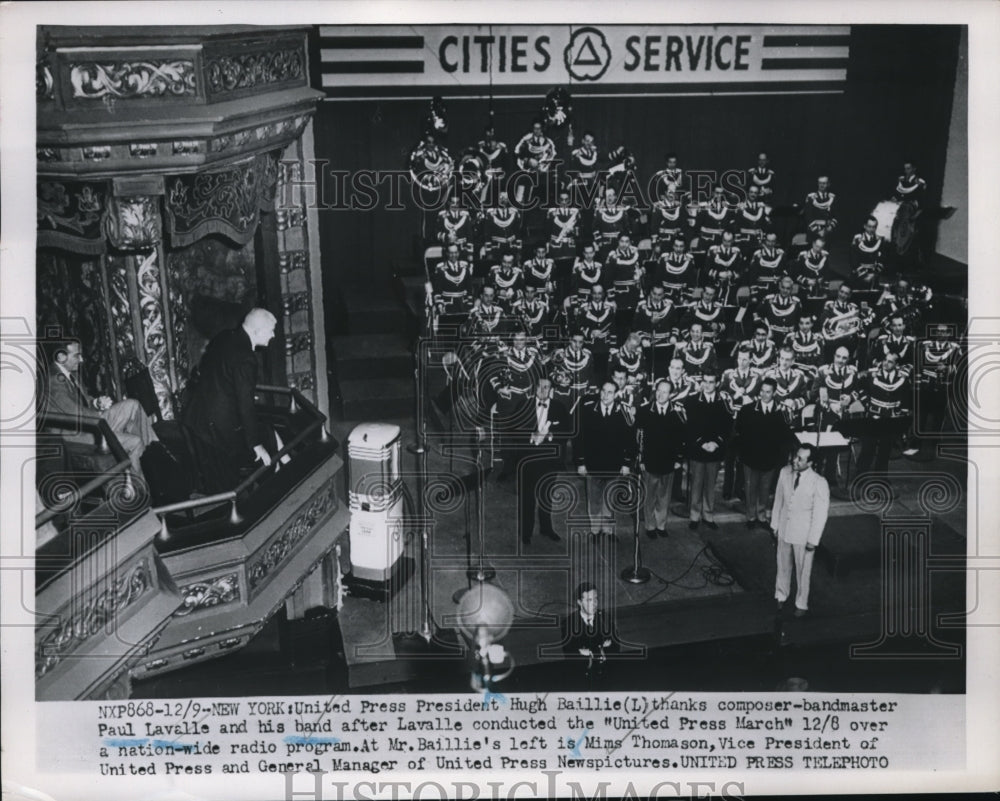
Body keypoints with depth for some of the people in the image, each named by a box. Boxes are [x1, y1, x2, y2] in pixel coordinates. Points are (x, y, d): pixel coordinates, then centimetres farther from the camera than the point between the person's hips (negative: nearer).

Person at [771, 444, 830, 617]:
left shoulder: (819, 483, -23)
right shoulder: (785, 472, -10)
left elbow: (821, 513, -15)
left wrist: (813, 540, -11)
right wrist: (775, 524, 9)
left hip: (803, 534, -4)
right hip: (784, 529, 4)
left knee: (803, 570, 13)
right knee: (783, 566, 20)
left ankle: (801, 604, 34)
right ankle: (781, 596, 42)